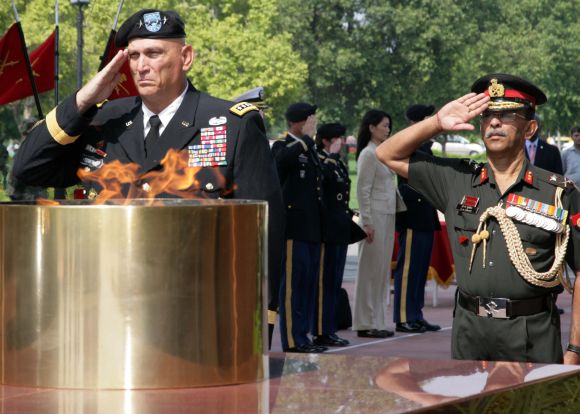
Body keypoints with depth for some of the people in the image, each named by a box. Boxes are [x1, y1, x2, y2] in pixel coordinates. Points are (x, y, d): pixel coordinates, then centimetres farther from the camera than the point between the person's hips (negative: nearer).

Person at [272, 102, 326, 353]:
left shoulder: (310, 149, 20)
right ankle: (292, 341, -6)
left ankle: (303, 337, 15)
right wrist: (305, 138, -21)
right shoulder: (283, 147, -5)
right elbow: (282, 161, -31)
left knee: (308, 283, 10)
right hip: (294, 227, -8)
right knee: (292, 284, -7)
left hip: (312, 228, 8)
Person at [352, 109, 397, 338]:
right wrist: (367, 222, -17)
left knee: (382, 270, 10)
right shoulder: (368, 154, -10)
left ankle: (377, 322, 14)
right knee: (371, 270, -5)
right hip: (375, 215, -9)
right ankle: (366, 323, -1)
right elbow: (363, 190, -14)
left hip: (388, 215, 9)